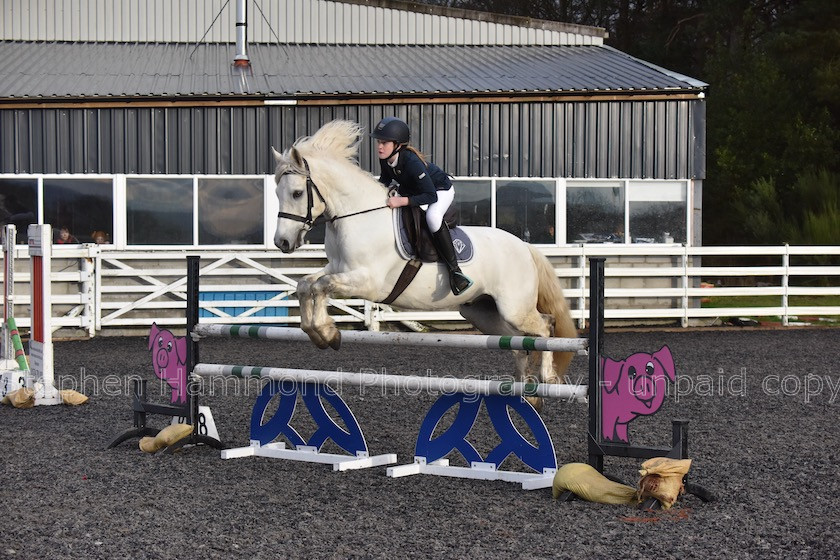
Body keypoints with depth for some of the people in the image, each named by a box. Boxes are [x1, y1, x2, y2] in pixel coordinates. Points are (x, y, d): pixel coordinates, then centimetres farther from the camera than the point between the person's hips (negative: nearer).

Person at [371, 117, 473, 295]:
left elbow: (431, 196, -38)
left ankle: (454, 270, -33)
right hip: (411, 190, 9)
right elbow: (386, 179, 7)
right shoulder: (385, 160, -17)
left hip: (440, 190, -9)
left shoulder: (411, 162, -38)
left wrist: (402, 201, -46)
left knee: (432, 217, -38)